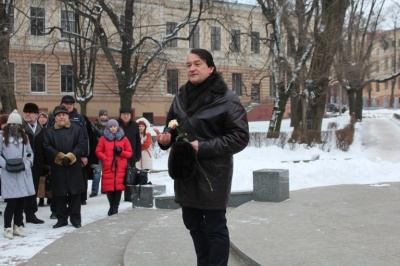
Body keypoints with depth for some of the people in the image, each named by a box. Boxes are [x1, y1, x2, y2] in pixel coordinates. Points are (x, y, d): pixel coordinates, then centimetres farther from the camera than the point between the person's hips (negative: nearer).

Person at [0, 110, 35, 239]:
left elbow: (30, 153, 20)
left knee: (21, 201, 7)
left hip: (24, 174, 5)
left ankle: (18, 226, 18)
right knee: (12, 202, -6)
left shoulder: (24, 136, 16)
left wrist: (28, 163, 3)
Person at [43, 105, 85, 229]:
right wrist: (60, 157, -13)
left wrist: (69, 157, -14)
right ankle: (61, 219, 15)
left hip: (74, 167, -1)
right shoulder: (49, 131, 7)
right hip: (57, 167, 1)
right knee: (59, 194, 5)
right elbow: (47, 147, -3)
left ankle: (75, 219, 13)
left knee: (75, 193, 4)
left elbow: (80, 145, -2)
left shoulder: (77, 129, 5)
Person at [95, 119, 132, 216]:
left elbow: (130, 153, 8)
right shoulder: (104, 138, 6)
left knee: (119, 187, -5)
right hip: (108, 167, 0)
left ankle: (114, 208, 5)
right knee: (109, 187, -2)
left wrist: (121, 152, -10)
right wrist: (105, 158, -9)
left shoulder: (123, 138, 7)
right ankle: (113, 207, 16)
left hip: (120, 168, 0)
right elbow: (98, 151, 6)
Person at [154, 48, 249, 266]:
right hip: (185, 170, 7)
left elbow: (240, 137, -14)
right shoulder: (181, 97, 7)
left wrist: (203, 147, -21)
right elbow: (172, 126, 18)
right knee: (193, 223, 19)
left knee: (215, 227, 3)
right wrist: (166, 137, -6)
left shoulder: (226, 99, -12)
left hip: (213, 173, -6)